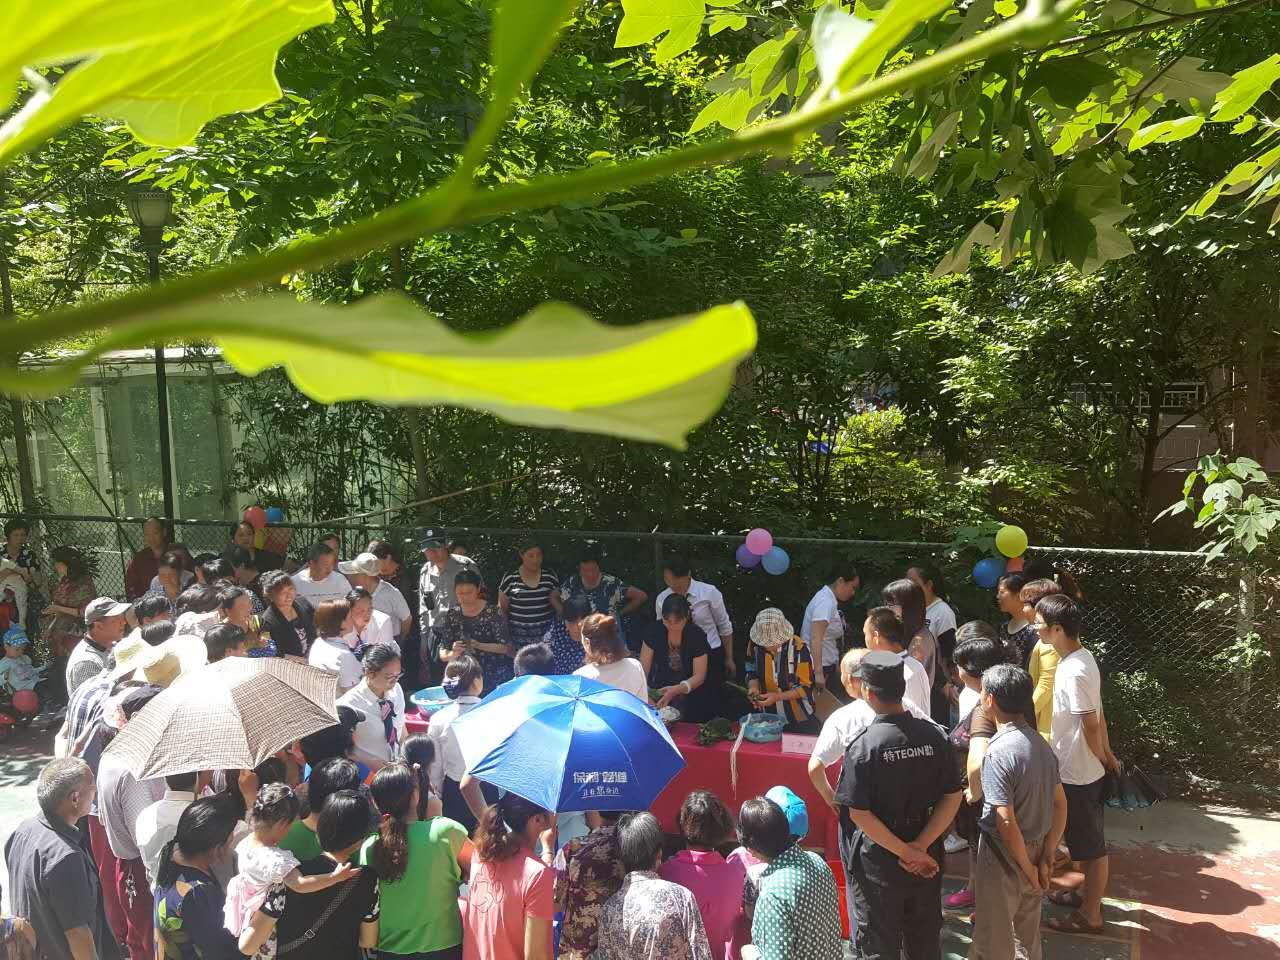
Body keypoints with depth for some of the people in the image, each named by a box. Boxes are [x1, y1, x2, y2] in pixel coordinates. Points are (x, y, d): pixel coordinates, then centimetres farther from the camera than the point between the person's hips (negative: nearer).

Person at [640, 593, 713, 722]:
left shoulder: (697, 636, -19)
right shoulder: (654, 631, -14)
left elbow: (699, 676, -18)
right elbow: (643, 668, -13)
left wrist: (676, 690, -36)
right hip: (661, 697, 2)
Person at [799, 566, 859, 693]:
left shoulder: (830, 601, 9)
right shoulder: (825, 602, -18)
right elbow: (816, 639, -26)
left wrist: (836, 666, 24)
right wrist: (818, 673, -30)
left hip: (828, 666, 10)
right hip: (818, 668, -9)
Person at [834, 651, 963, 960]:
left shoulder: (863, 746, -20)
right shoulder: (933, 734, -8)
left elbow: (859, 813, -21)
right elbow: (953, 796, -5)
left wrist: (906, 852, -13)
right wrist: (920, 847, -8)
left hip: (878, 864, -4)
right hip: (926, 861, 4)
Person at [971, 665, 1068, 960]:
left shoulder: (998, 752, -26)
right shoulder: (1040, 743, -1)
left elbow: (1006, 823, -27)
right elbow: (1060, 805, 5)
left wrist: (1028, 869, -14)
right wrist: (1047, 858, 6)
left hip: (1005, 858, -7)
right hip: (1034, 850, 7)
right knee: (1028, 934, 24)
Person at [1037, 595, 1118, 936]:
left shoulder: (1073, 671, -27)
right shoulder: (1080, 658, 3)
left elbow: (1091, 726, -22)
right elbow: (1098, 716, 9)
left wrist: (1103, 759, -6)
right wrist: (1107, 756, 13)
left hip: (1077, 773, -9)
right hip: (1077, 770, 9)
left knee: (1091, 846, 7)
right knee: (1088, 842, 24)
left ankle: (1090, 915, 21)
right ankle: (1089, 895, 41)